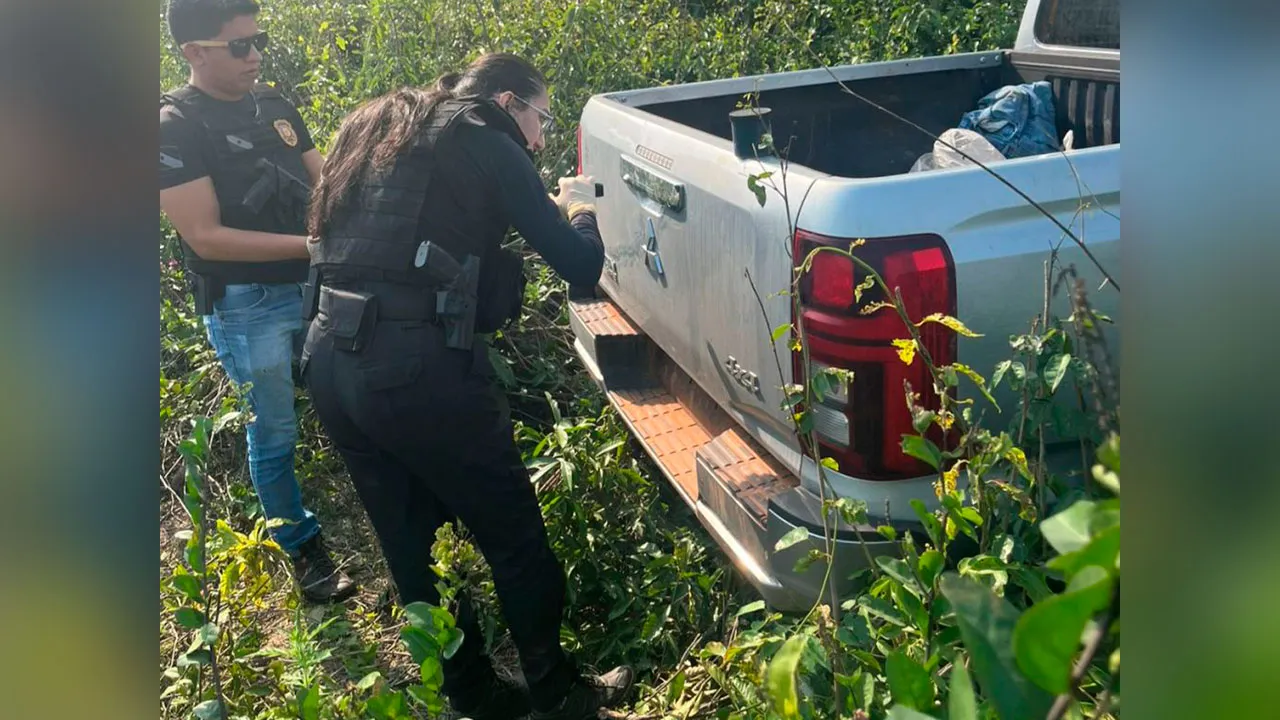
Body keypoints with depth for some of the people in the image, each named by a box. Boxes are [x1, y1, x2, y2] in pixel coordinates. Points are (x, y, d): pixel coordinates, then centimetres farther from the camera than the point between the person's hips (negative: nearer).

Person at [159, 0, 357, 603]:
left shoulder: (275, 105, 6)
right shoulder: (174, 126, -13)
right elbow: (206, 237, -18)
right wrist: (313, 244, -22)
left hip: (316, 286, 6)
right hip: (247, 307, -6)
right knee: (274, 434, 7)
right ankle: (302, 549, 25)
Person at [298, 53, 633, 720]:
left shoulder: (382, 132, 20)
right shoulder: (488, 145, -2)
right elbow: (581, 268, -5)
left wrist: (541, 208, 25)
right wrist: (580, 210, 17)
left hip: (329, 361, 8)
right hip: (418, 369, -8)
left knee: (412, 550, 19)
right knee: (514, 540, 11)